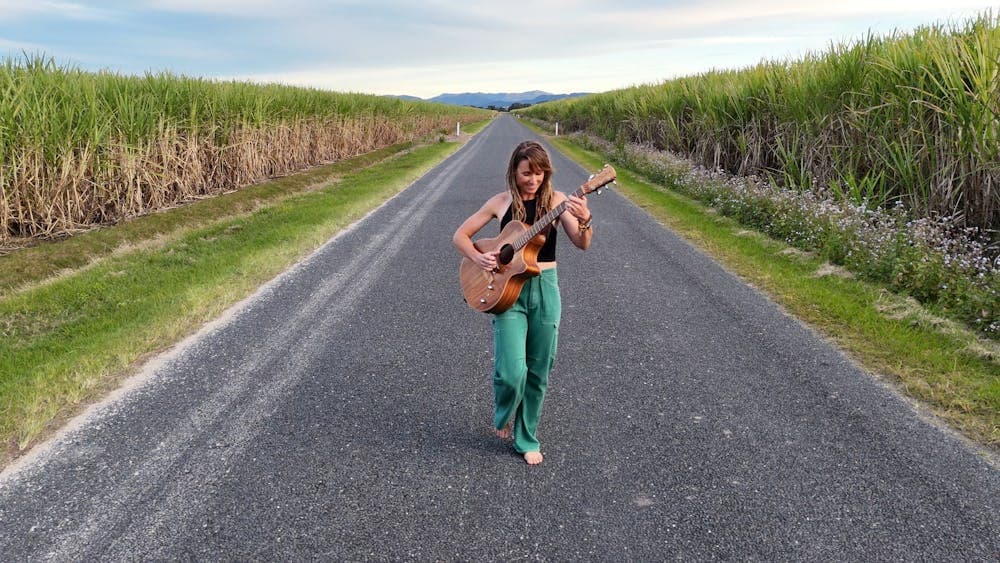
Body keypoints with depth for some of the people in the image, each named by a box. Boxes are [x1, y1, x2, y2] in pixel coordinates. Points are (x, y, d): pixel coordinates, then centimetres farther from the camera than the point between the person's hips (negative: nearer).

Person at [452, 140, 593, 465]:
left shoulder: (556, 201, -1)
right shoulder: (502, 202, 0)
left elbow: (582, 244, -13)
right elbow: (460, 236, 6)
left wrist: (584, 220, -33)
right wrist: (478, 258, -12)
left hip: (545, 290, 1)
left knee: (538, 372, 8)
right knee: (512, 371, -11)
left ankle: (526, 439, 27)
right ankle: (503, 415, 23)